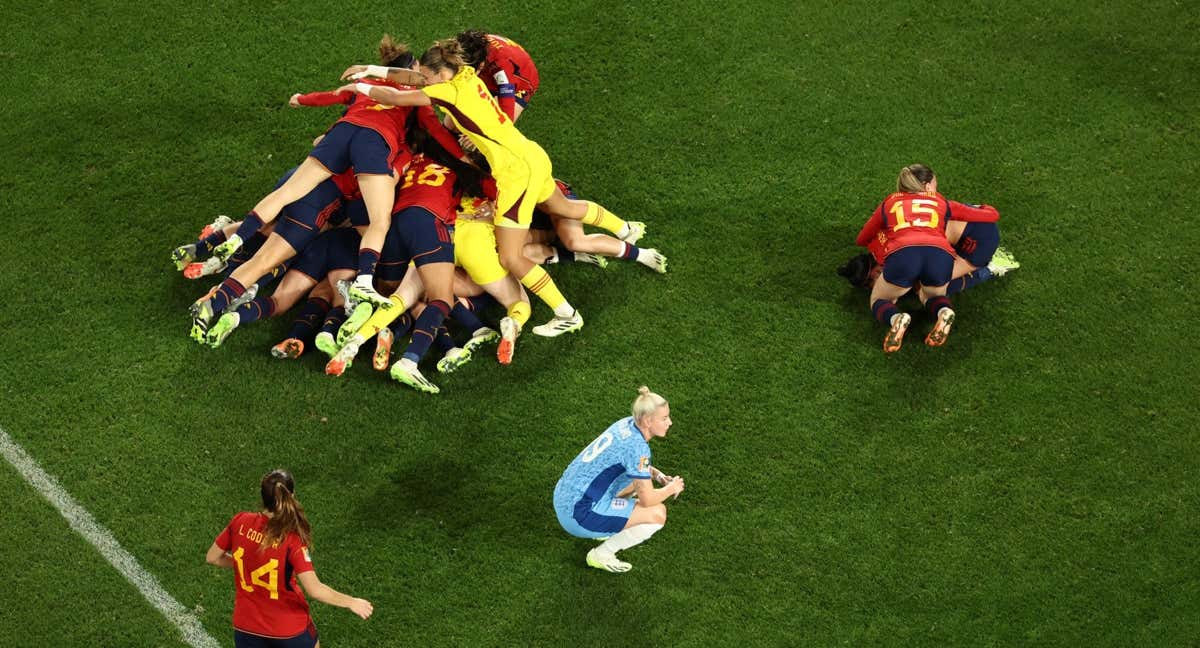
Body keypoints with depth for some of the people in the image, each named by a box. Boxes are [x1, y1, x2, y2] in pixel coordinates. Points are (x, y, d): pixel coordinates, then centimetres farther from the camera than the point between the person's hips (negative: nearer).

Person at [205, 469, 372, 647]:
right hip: (288, 628, -3)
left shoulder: (240, 522, -15)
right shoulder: (291, 540, -27)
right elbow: (314, 589, -28)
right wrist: (351, 602, -15)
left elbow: (212, 557, 0)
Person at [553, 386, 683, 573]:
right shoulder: (637, 446, -22)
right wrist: (671, 489, 3)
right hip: (580, 515, -10)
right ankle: (601, 555, -1)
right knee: (658, 513, -13)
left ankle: (609, 529, 21)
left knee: (640, 478, 23)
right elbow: (647, 499, -16)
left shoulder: (627, 424, 3)